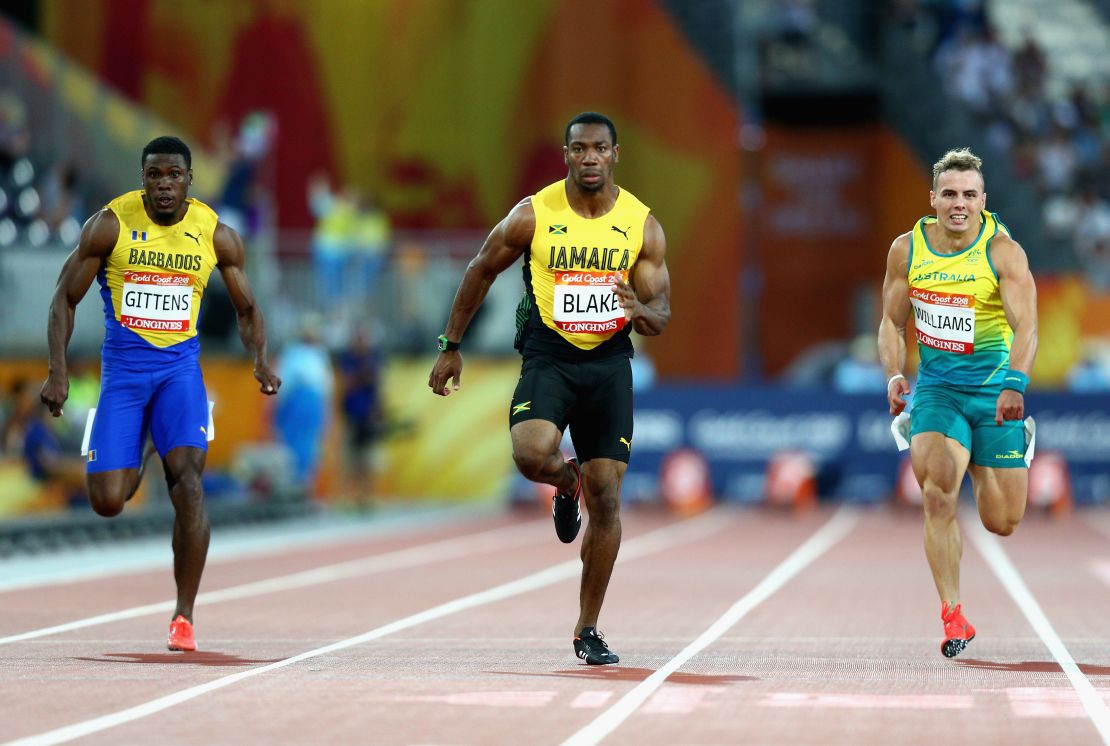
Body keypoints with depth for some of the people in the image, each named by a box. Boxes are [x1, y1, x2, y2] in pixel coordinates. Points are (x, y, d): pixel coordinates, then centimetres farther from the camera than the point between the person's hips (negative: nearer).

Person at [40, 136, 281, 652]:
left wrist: (261, 360, -7)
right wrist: (57, 372, -8)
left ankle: (184, 616, -12)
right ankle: (131, 468, 34)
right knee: (107, 502, -7)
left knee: (187, 478, -21)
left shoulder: (217, 236, 0)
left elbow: (246, 308, 12)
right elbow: (65, 299, 1)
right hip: (122, 369, 0)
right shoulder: (110, 225, -6)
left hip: (179, 366, 0)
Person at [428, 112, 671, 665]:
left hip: (610, 363, 2)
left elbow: (661, 317, 1)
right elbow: (481, 271, 8)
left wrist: (640, 311, -24)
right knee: (531, 453, -30)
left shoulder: (642, 225, -3)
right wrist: (451, 346, 10)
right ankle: (567, 483, 10)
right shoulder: (533, 215, -6)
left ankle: (588, 629, 12)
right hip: (547, 356, -1)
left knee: (606, 499, -1)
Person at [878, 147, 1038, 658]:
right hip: (936, 386, 1)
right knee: (937, 494, -22)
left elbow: (1025, 325, -23)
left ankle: (980, 469, 41)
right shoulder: (907, 249, -3)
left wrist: (1015, 385, -39)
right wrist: (894, 376, -8)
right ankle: (952, 617, -13)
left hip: (995, 386, -1)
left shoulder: (1003, 251, -13)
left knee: (1002, 523, 2)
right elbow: (893, 322, 9)